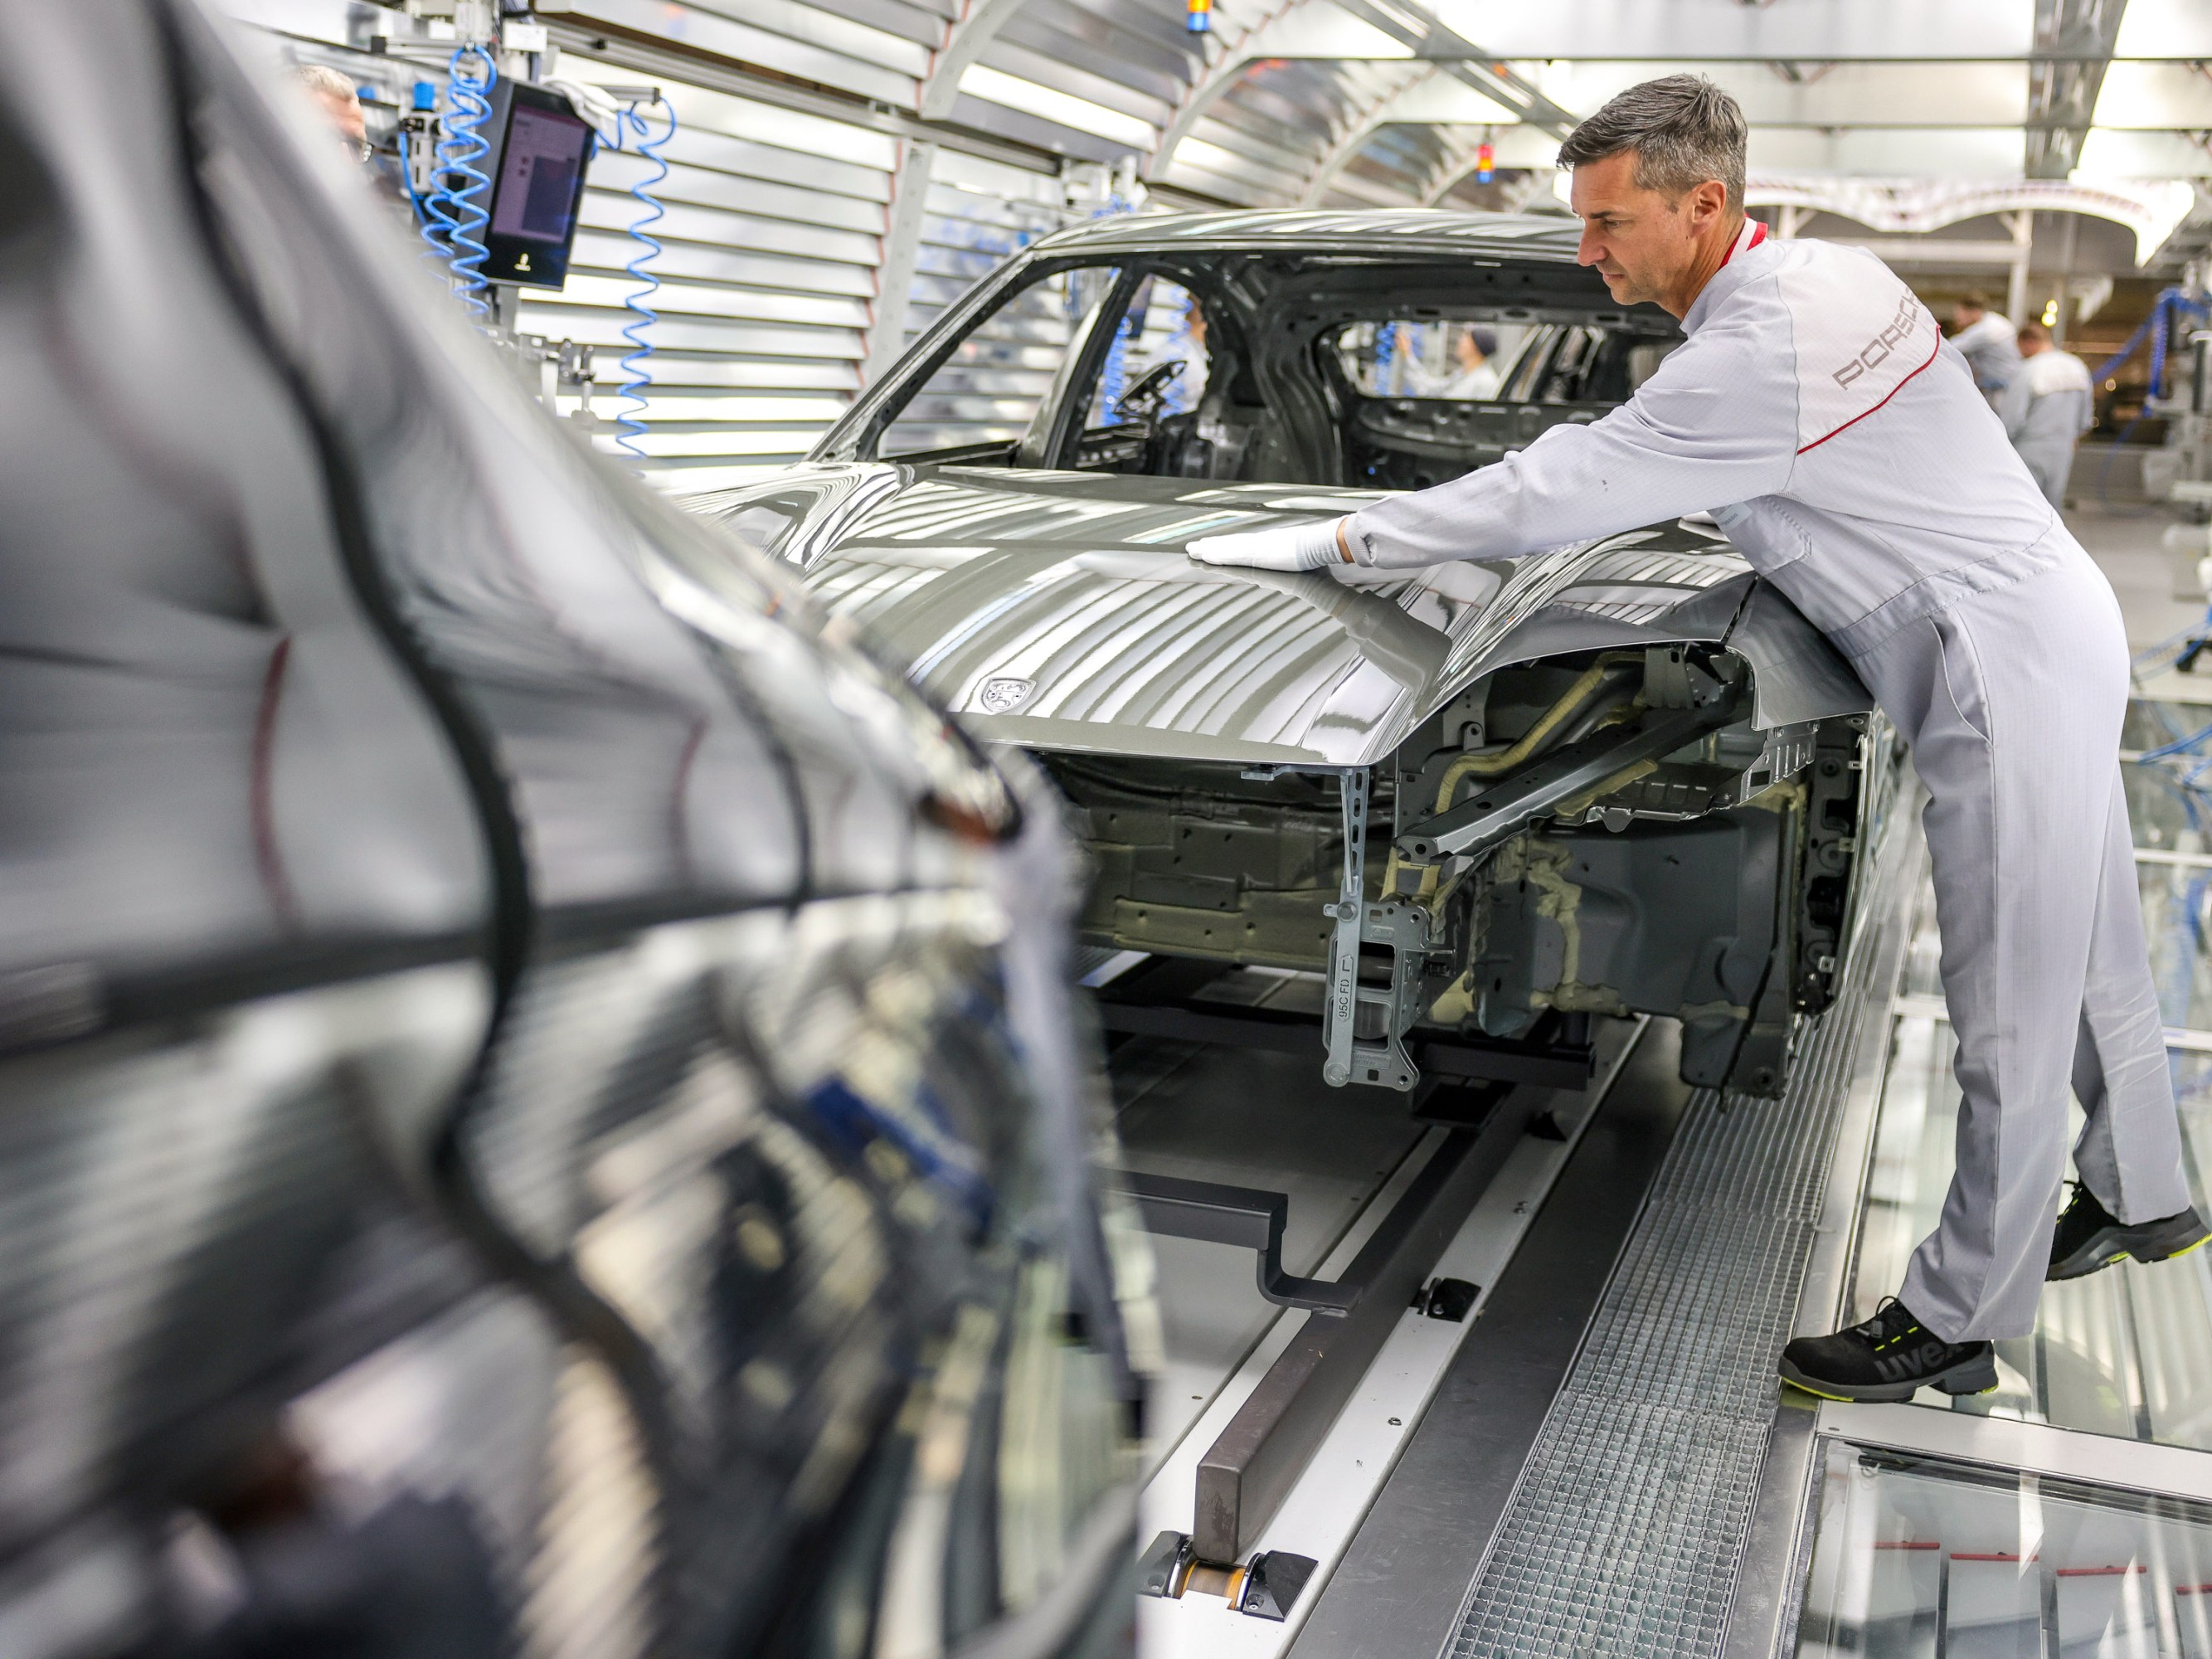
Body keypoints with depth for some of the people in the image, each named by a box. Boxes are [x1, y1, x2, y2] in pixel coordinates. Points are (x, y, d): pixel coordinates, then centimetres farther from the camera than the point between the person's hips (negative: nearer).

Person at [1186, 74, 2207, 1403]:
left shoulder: (1755, 353, -25)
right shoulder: (1825, 273, 6)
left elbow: (1553, 495, -23)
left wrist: (1339, 539, -16)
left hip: (2012, 665, -10)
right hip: (2049, 631, 10)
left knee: (2010, 1007, -1)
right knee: (2089, 951, 22)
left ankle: (1961, 1321, 10)